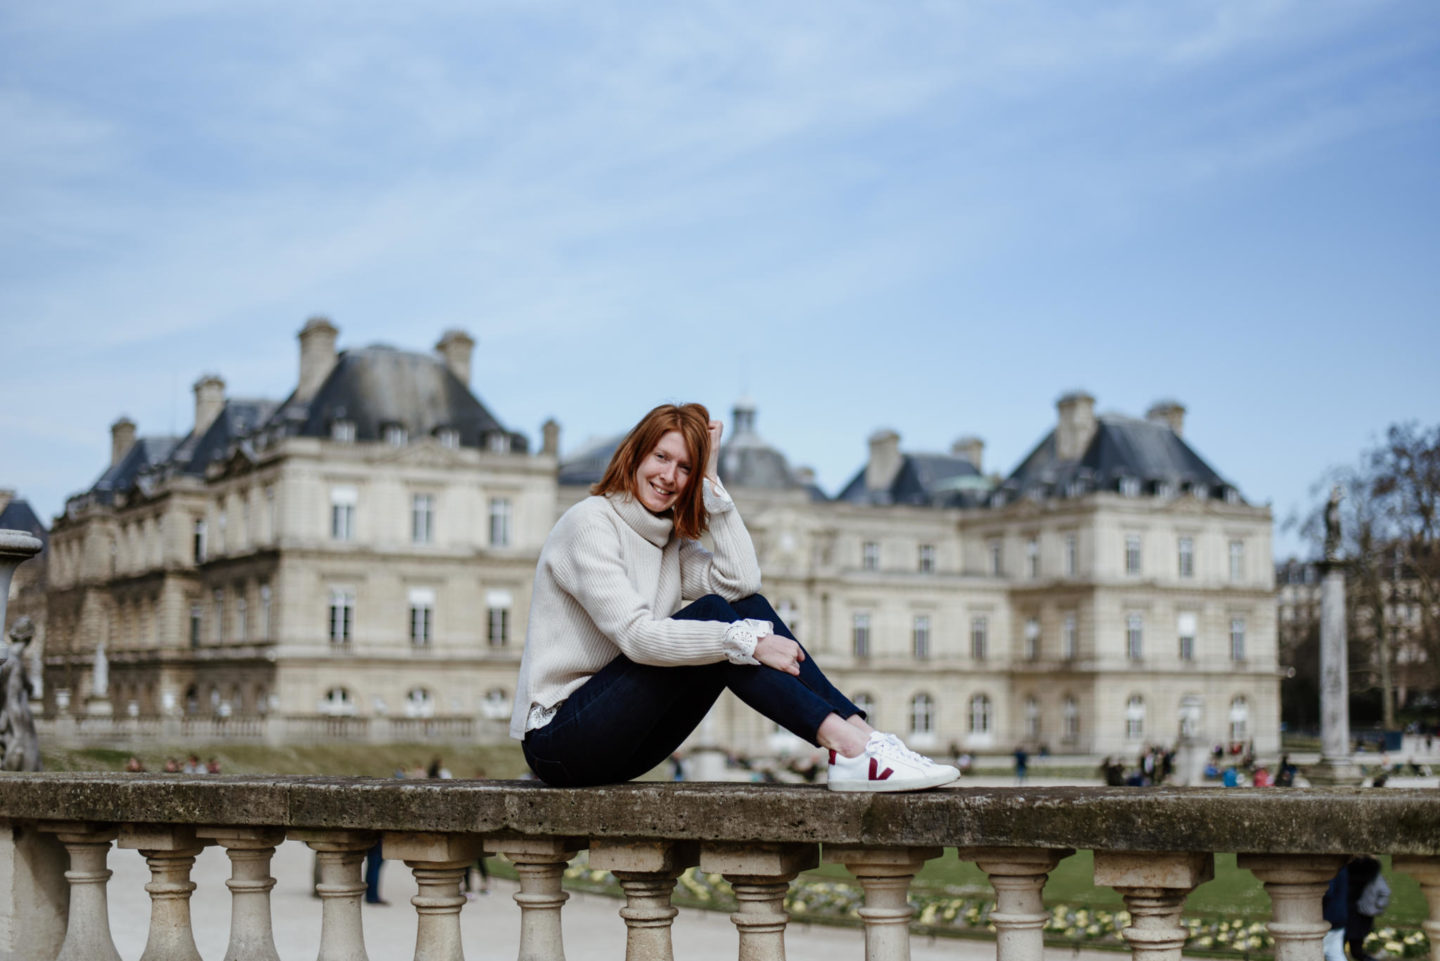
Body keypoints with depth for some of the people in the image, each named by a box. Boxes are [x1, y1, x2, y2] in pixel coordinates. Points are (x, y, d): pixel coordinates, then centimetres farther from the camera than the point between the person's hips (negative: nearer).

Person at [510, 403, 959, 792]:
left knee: (750, 608, -9)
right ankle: (847, 748, -32)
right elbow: (636, 634, -23)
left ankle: (860, 732, -19)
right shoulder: (589, 524, -11)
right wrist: (747, 642, -27)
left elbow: (741, 580, -7)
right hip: (558, 739, -7)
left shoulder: (670, 541, 13)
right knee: (708, 614, -24)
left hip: (621, 742, 7)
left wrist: (710, 480, -5)